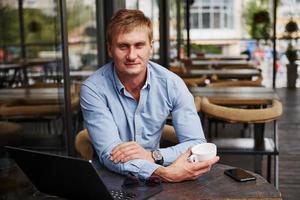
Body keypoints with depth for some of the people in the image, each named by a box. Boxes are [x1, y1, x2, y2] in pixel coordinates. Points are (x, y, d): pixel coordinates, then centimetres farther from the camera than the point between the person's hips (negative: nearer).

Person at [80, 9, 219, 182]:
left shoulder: (172, 84, -8)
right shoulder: (93, 89, -14)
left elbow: (197, 144, -9)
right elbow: (110, 155, -21)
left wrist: (153, 155, -26)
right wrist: (164, 173, -35)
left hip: (155, 182, 2)